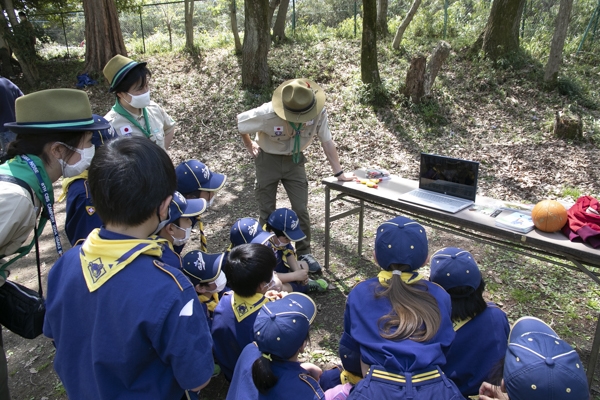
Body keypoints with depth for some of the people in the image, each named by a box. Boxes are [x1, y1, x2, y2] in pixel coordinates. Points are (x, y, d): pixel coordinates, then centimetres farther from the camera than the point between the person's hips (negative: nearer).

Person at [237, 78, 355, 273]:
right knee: (267, 211, 5)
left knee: (301, 209, -1)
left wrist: (339, 173, -12)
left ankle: (304, 253, 18)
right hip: (268, 160, -1)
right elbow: (240, 121, -11)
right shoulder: (267, 114, -29)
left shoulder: (319, 112, -26)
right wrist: (250, 146, 3)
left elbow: (327, 142, -13)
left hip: (295, 161, 2)